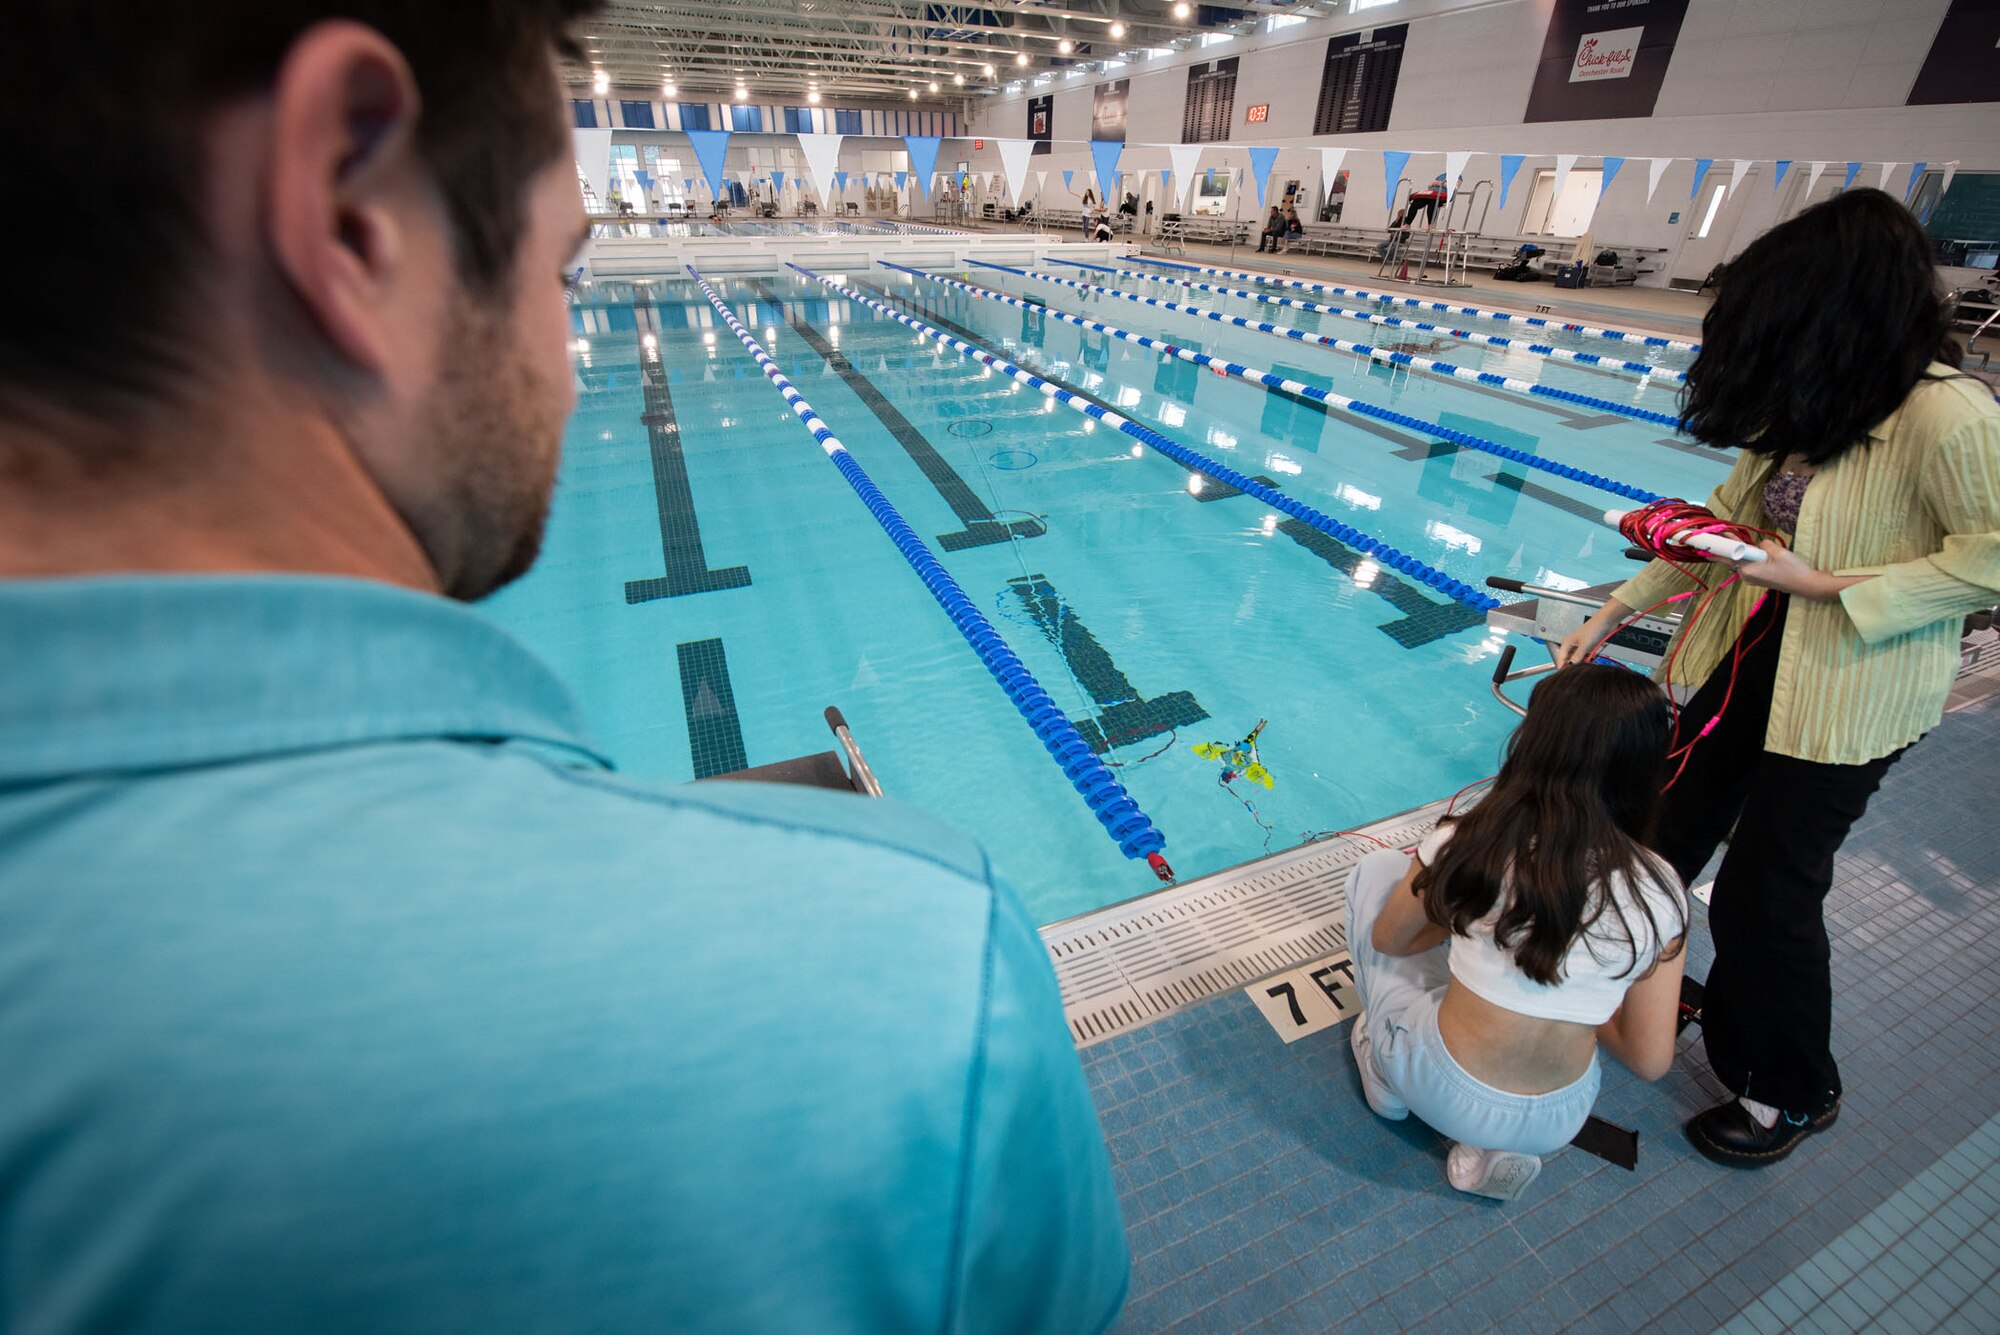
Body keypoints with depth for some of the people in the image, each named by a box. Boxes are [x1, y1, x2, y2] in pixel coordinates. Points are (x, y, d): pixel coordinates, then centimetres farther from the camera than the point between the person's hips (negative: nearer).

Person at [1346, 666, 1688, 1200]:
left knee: (1377, 868, 12)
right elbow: (1650, 1062, -5)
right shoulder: (1659, 894, -13)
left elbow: (1387, 940, -2)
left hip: (1439, 1091, -3)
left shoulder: (1465, 843, -20)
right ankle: (1492, 1149, 16)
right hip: (1556, 1124, 3)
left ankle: (1387, 1070, 22)